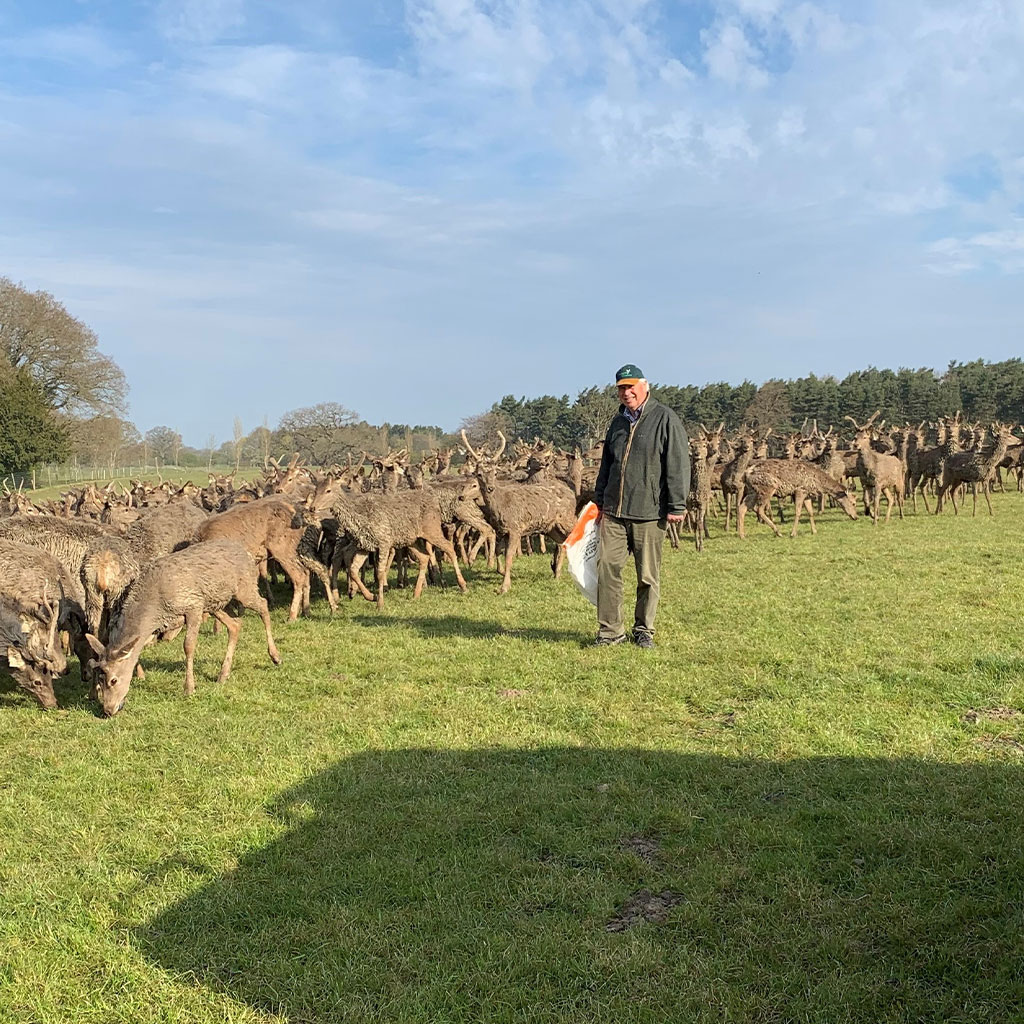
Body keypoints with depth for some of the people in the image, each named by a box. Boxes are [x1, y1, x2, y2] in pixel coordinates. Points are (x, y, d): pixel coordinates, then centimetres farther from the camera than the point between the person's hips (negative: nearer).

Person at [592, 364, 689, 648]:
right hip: (613, 513, 5)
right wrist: (599, 501, 22)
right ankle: (610, 630, 9)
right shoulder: (618, 422, 17)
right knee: (607, 569, 0)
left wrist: (676, 506, -11)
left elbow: (678, 465, -8)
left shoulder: (665, 419, -4)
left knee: (648, 576, 3)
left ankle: (643, 631, 18)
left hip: (649, 514, -5)